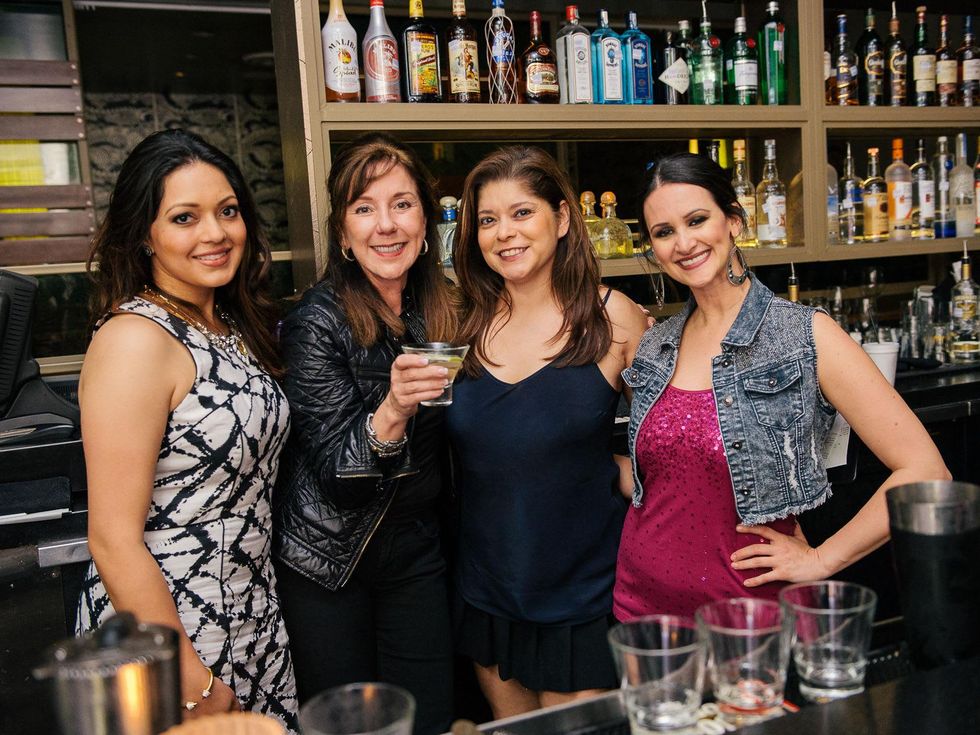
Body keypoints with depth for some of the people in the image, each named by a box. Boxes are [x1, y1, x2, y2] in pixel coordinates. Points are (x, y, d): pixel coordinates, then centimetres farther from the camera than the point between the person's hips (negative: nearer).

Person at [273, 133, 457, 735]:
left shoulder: (442, 309, -1)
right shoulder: (318, 323, -17)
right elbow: (336, 473, -21)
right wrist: (391, 411, -36)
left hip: (418, 549, 5)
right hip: (328, 556, -4)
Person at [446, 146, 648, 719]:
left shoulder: (611, 316, -9)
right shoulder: (468, 325, 0)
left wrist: (620, 476, -11)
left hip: (581, 592, -3)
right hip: (486, 590, 4)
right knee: (510, 723, 20)